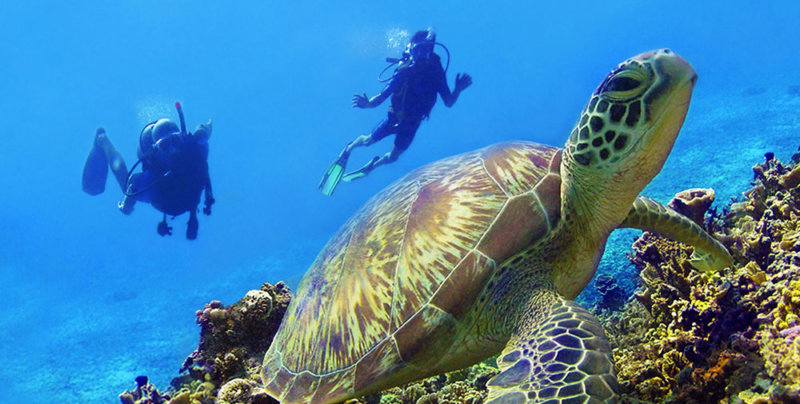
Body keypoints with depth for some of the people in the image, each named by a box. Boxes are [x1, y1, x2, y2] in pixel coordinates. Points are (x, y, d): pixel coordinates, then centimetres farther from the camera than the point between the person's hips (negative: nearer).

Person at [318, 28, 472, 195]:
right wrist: (367, 103, -51)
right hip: (395, 117, -2)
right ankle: (348, 149, 40)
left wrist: (458, 89, -38)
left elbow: (449, 102, -17)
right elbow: (380, 98, -29)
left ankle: (372, 165, 43)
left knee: (393, 157, 11)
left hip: (412, 122, 2)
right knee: (368, 140, 6)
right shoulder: (404, 71, -29)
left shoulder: (437, 72, -22)